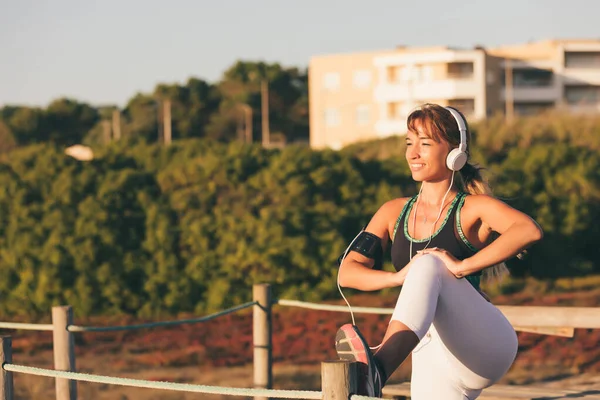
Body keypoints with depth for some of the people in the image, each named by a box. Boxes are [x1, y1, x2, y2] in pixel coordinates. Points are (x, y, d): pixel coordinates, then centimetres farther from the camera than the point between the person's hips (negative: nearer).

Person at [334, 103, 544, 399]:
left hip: (484, 346, -6)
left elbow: (530, 231, -23)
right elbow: (347, 273, 3)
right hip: (432, 361, 6)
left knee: (428, 265, -29)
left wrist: (462, 266, -27)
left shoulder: (473, 209, -2)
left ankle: (378, 369, -54)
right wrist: (398, 277, -17)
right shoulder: (394, 213, 13)